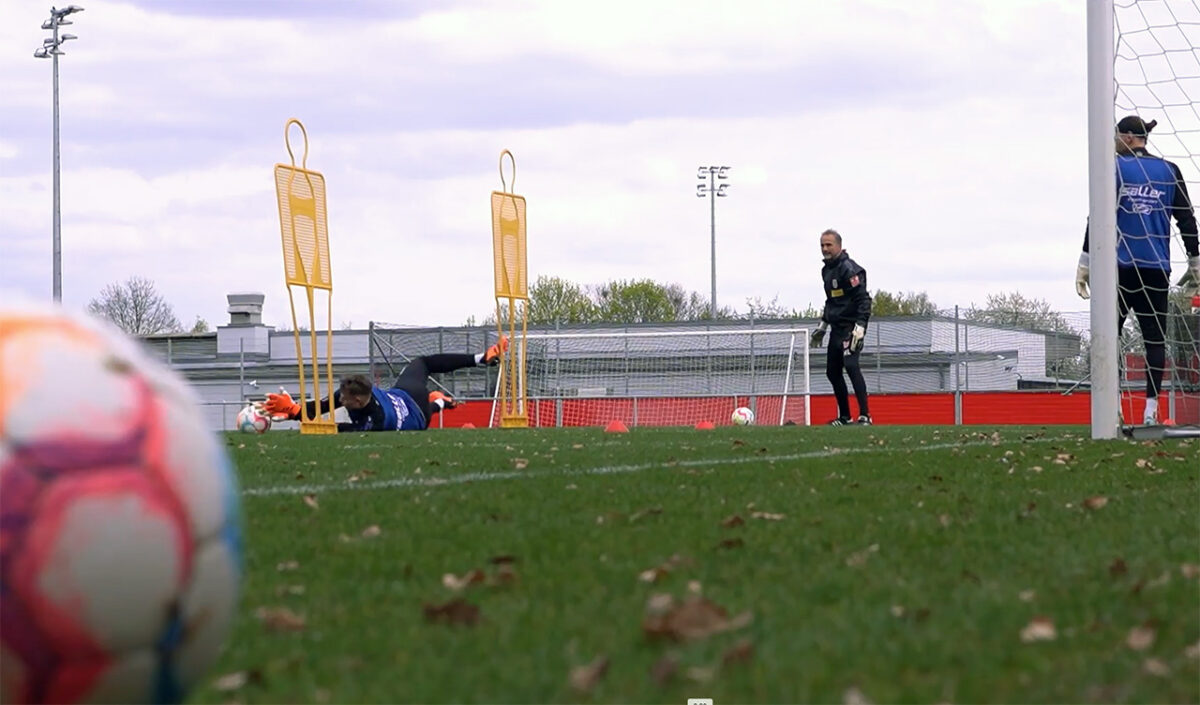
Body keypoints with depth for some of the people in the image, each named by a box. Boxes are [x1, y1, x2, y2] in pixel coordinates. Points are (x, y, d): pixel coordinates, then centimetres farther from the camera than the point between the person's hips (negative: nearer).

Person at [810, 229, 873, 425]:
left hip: (850, 328, -10)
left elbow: (863, 299, -19)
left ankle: (864, 415, -24)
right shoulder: (827, 270, 16)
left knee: (851, 365, -22)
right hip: (837, 328, 10)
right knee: (832, 371, 11)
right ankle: (844, 416, 22)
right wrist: (822, 326, 29)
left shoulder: (849, 269, -13)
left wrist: (860, 327, -26)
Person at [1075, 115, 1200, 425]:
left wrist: (1085, 263, -4)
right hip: (1157, 269, 3)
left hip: (1118, 268, -3)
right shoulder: (1170, 172, 7)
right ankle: (1151, 408, -2)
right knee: (1155, 337, 5)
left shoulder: (1114, 168, -2)